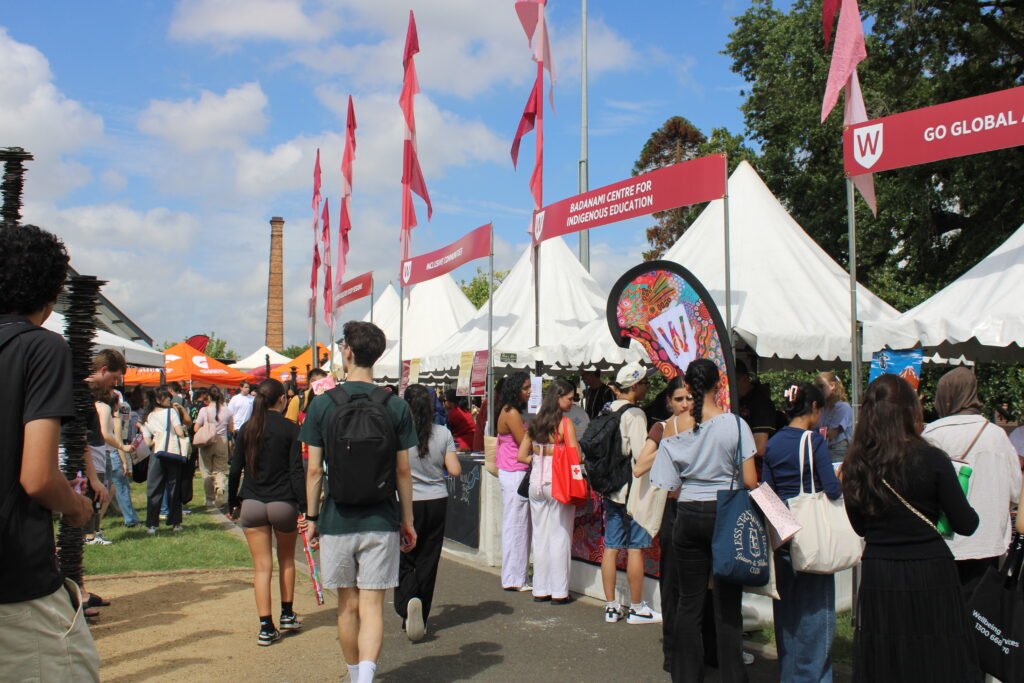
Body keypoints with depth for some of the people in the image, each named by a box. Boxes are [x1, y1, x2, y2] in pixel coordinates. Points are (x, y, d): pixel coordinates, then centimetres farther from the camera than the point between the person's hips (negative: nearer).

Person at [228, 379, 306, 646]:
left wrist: (233, 502, 17)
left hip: (252, 504, 2)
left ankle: (266, 627, 2)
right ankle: (287, 614, 29)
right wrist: (304, 506, -9)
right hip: (283, 503, -2)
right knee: (287, 559, 20)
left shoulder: (247, 429, 3)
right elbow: (296, 470, -10)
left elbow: (235, 469, 6)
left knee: (262, 566, 5)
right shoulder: (290, 429, -7)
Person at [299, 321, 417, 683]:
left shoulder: (323, 404, -4)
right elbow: (403, 471, 0)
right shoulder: (395, 406, -3)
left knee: (347, 606, 16)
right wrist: (408, 521, 9)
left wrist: (311, 516, 9)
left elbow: (314, 470, -3)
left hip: (337, 520, 1)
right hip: (381, 521, 0)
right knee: (372, 606, 3)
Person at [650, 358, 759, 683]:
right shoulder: (734, 423, -9)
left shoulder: (674, 431, -2)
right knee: (727, 602, 6)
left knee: (689, 601, 11)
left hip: (688, 516, 2)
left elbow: (671, 488, 0)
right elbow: (750, 481, -9)